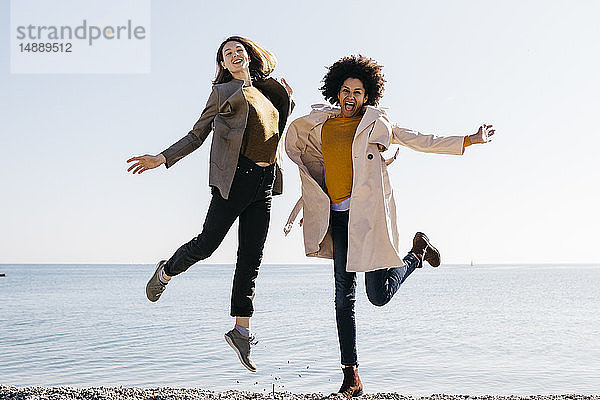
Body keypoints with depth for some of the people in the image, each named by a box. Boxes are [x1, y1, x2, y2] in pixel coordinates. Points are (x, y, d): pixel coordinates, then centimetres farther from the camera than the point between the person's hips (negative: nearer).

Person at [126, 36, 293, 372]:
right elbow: (196, 135, 7)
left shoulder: (269, 90, 22)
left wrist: (287, 96, 19)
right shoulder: (223, 92, 8)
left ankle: (242, 330, 4)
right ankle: (167, 272, 27)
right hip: (235, 175, -4)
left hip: (265, 181, 5)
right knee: (207, 243, -5)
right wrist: (163, 159, -3)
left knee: (252, 257, 1)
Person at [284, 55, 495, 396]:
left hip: (368, 212, -3)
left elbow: (421, 141, 9)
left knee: (379, 294, -7)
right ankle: (352, 376, 6)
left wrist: (470, 140, 7)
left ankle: (418, 251, 23)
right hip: (338, 216, 3)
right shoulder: (321, 125, 14)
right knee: (344, 295, 0)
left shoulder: (375, 123, 6)